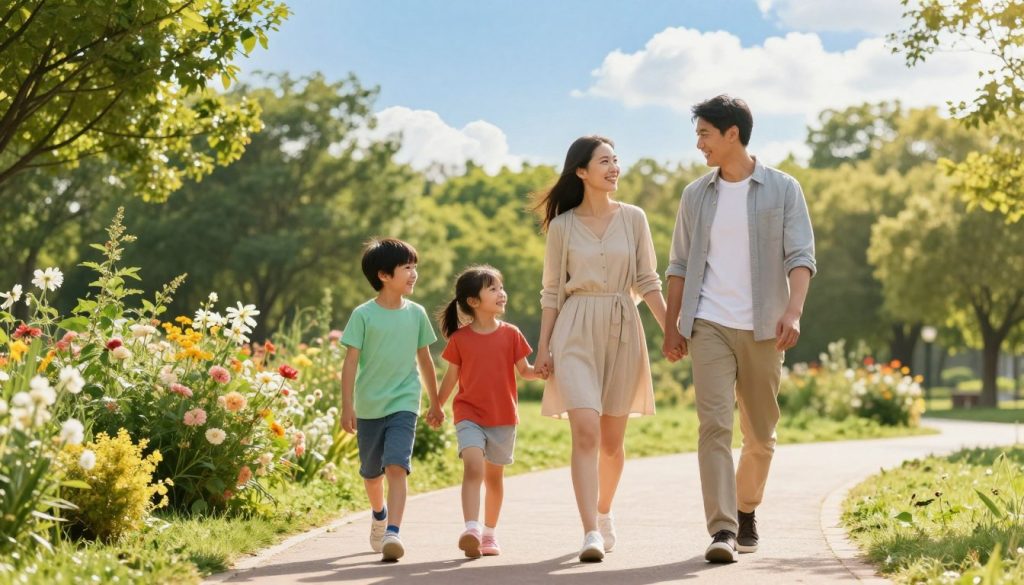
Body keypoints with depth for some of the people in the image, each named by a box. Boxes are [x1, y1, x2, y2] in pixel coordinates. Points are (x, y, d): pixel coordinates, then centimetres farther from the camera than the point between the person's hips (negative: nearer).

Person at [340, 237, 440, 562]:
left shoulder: (416, 313, 2)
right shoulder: (364, 315, -6)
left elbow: (425, 359, 13)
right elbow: (351, 362, -6)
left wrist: (435, 401, 18)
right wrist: (346, 407, -10)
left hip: (403, 404, 0)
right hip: (368, 407, 0)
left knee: (397, 466, -19)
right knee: (372, 473, 16)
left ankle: (392, 533, -24)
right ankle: (379, 515, 45)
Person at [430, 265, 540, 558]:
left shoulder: (510, 334, 0)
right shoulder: (459, 338, -2)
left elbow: (524, 370, 4)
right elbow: (452, 375, 9)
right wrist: (437, 407, 15)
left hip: (503, 417, 2)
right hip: (469, 414, -2)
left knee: (494, 475, 13)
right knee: (473, 466, -22)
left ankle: (489, 533, 27)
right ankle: (471, 529, -33)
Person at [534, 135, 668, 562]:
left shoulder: (633, 218, 6)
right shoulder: (562, 226, 3)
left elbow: (648, 282, 7)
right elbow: (552, 291, 7)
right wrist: (543, 346, 1)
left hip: (622, 330, 2)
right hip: (576, 332, -2)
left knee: (612, 439, 9)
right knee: (585, 431, -16)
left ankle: (604, 514, 32)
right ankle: (591, 533, -21)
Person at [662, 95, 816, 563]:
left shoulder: (783, 190, 2)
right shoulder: (696, 195, 10)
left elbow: (800, 256, -5)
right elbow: (679, 266, 13)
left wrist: (793, 311, -21)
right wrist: (671, 327, 7)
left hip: (763, 328, -1)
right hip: (709, 325, 1)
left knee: (760, 434, 9)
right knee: (714, 424, -13)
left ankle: (746, 512, 32)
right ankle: (722, 530, -17)